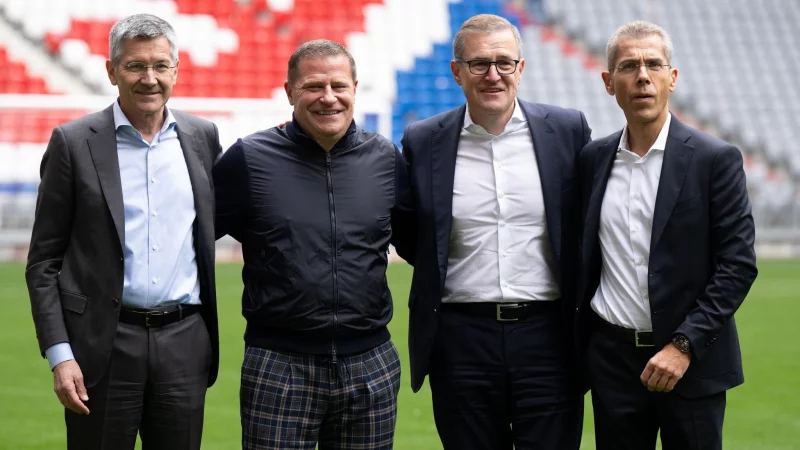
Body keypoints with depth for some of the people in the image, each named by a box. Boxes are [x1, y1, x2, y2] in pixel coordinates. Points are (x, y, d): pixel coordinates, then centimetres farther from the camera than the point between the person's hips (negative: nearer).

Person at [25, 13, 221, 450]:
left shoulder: (202, 136, 8)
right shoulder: (74, 142, -2)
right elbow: (43, 262, -1)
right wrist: (59, 355, -9)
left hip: (184, 343, 3)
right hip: (104, 344, -3)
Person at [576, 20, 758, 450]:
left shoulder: (716, 159, -5)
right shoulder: (593, 159, 8)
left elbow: (738, 264, -9)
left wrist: (684, 346, -16)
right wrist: (579, 345, 6)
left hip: (691, 363, -3)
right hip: (612, 359, 3)